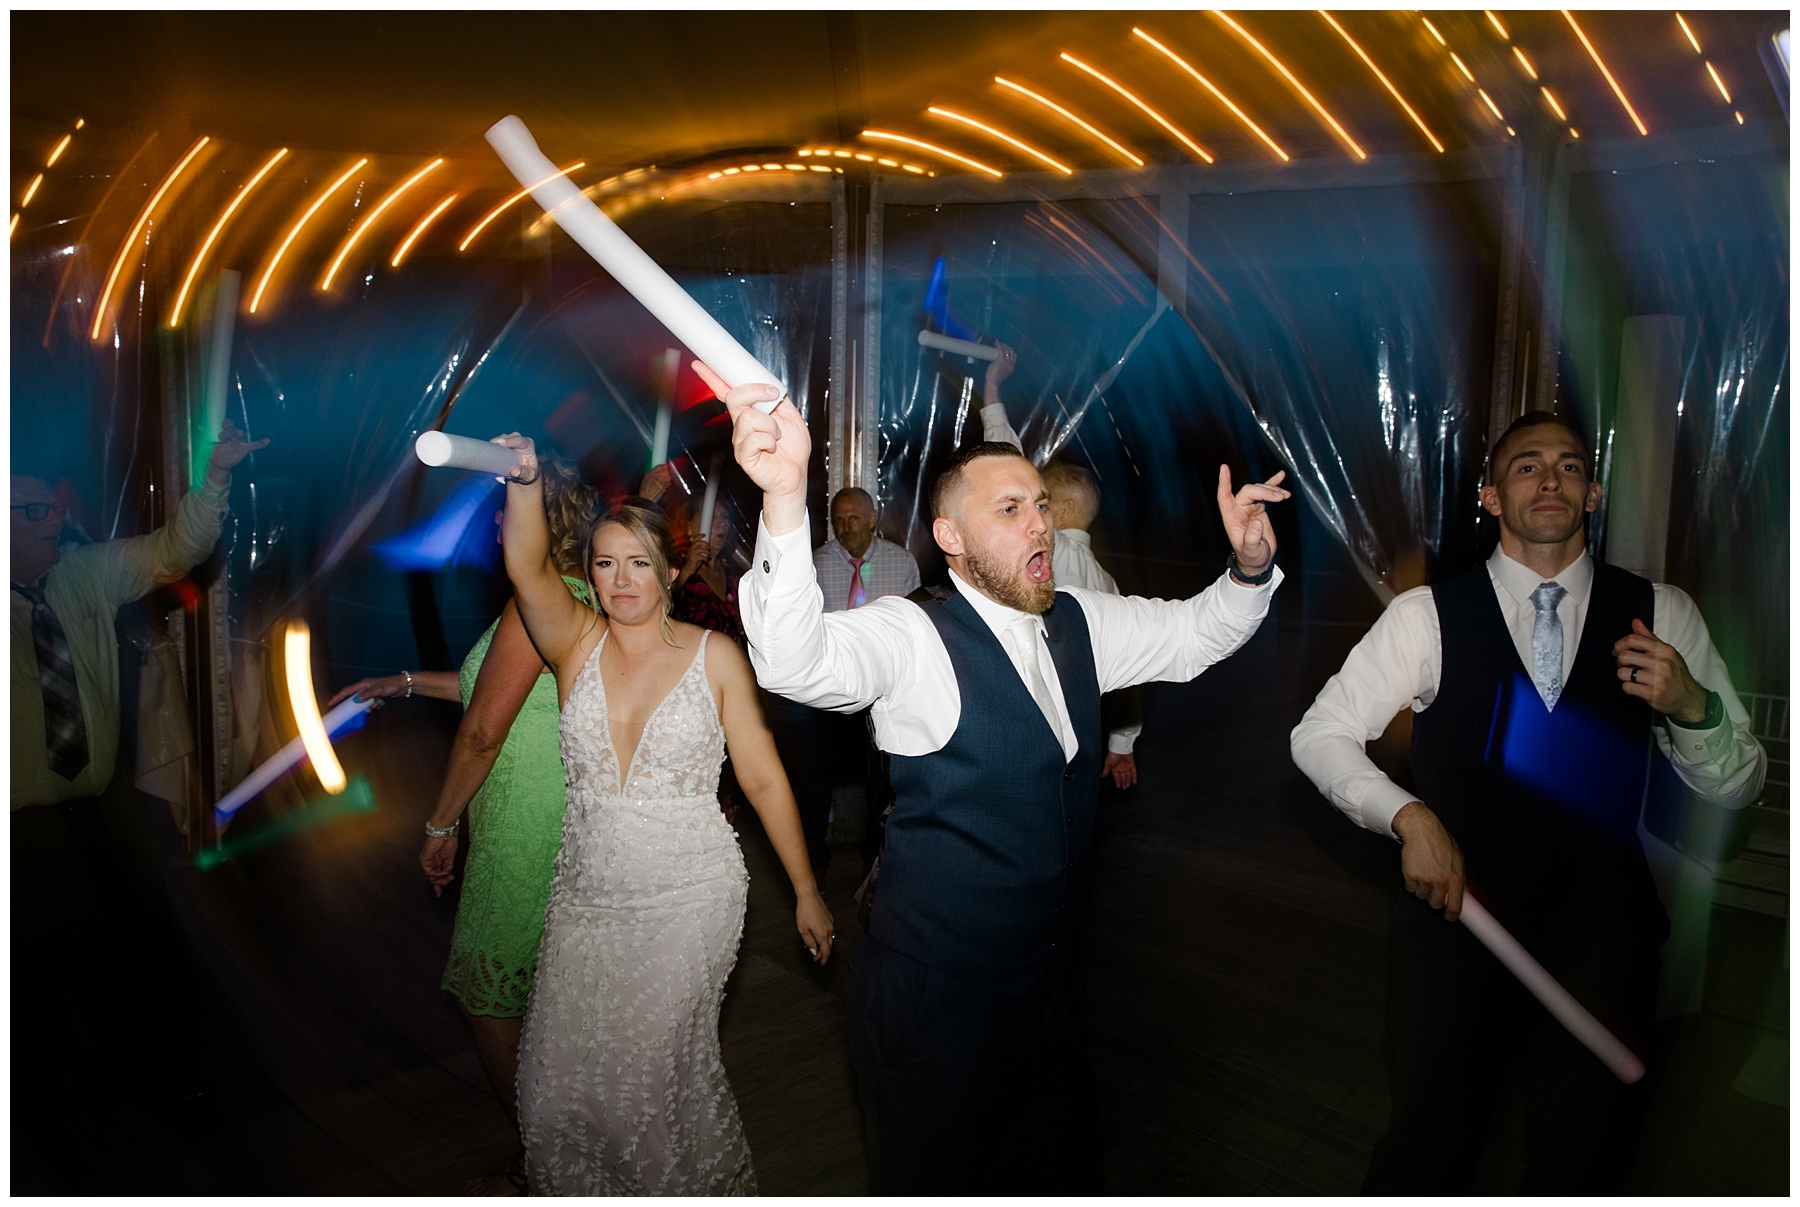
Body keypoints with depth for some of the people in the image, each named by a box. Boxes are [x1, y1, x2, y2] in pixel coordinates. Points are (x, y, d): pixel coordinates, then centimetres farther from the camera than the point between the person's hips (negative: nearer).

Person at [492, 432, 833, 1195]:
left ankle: (694, 1188, 28)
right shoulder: (575, 644, 1)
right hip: (586, 892, 3)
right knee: (557, 1069, 6)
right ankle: (580, 1189, 36)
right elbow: (527, 570, -20)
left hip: (689, 895, -3)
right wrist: (524, 480, -38)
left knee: (650, 1068, -1)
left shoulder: (715, 657, -4)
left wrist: (806, 891, -1)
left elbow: (764, 780, -2)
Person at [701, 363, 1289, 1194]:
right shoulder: (913, 638, -19)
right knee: (932, 1183, 14)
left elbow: (1196, 633, 13)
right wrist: (785, 499, -53)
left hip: (1050, 986, 7)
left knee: (1066, 1172, 25)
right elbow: (797, 661, -37)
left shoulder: (1079, 625, 3)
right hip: (933, 1000, -6)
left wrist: (1249, 566, -8)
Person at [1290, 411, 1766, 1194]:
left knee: (1584, 1161, 13)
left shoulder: (1662, 616, 2)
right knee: (1428, 1152, 8)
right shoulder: (1429, 616, -3)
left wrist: (1690, 705, -16)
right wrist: (1410, 818, -18)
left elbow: (1738, 784, 5)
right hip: (1456, 908, -1)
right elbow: (1319, 735, -4)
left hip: (1601, 931, 2)